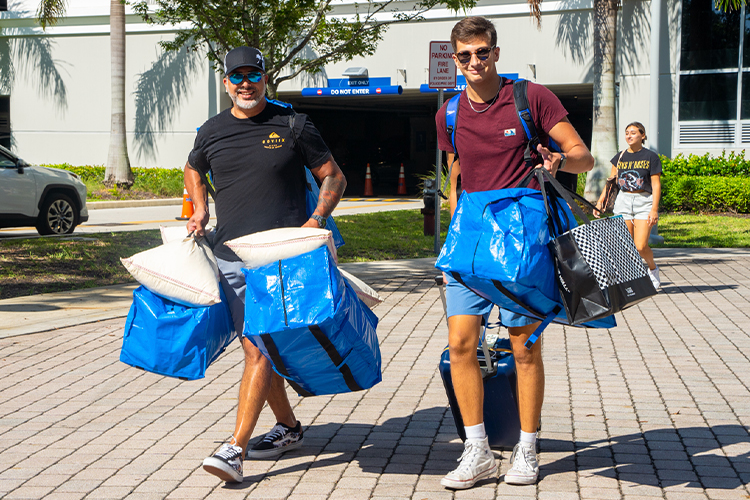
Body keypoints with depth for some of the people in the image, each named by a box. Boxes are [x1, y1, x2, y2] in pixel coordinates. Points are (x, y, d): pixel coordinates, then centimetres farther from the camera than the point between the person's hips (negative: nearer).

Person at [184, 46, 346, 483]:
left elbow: (334, 177, 5)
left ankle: (235, 449, -15)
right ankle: (289, 427, 28)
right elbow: (193, 171, 30)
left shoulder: (294, 127, 0)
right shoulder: (212, 132, 10)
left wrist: (316, 219, -11)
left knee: (262, 350, -13)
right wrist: (201, 211, 13)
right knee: (255, 349, 10)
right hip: (231, 257, 5)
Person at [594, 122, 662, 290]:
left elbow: (656, 185, -3)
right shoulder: (619, 157, 10)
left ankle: (653, 269, 18)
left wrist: (654, 209, -11)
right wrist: (600, 200, 2)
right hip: (623, 201, 4)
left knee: (640, 246, -11)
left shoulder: (651, 157, -1)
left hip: (644, 201, -4)